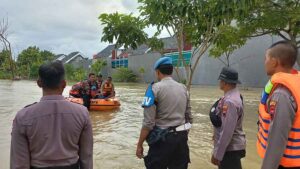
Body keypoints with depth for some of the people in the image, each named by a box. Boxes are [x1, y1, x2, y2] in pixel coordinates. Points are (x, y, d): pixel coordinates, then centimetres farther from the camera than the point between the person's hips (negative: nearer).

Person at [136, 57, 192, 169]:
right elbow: (189, 118, 12)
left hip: (163, 139, -6)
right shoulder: (183, 88, 7)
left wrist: (139, 144, -7)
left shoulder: (155, 88, -11)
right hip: (181, 138, 6)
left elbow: (148, 122, -16)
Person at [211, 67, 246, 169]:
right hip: (232, 146, 9)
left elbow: (227, 131, -26)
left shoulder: (230, 101, -26)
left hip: (230, 149, -9)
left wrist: (217, 154, -22)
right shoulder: (234, 95, 5)